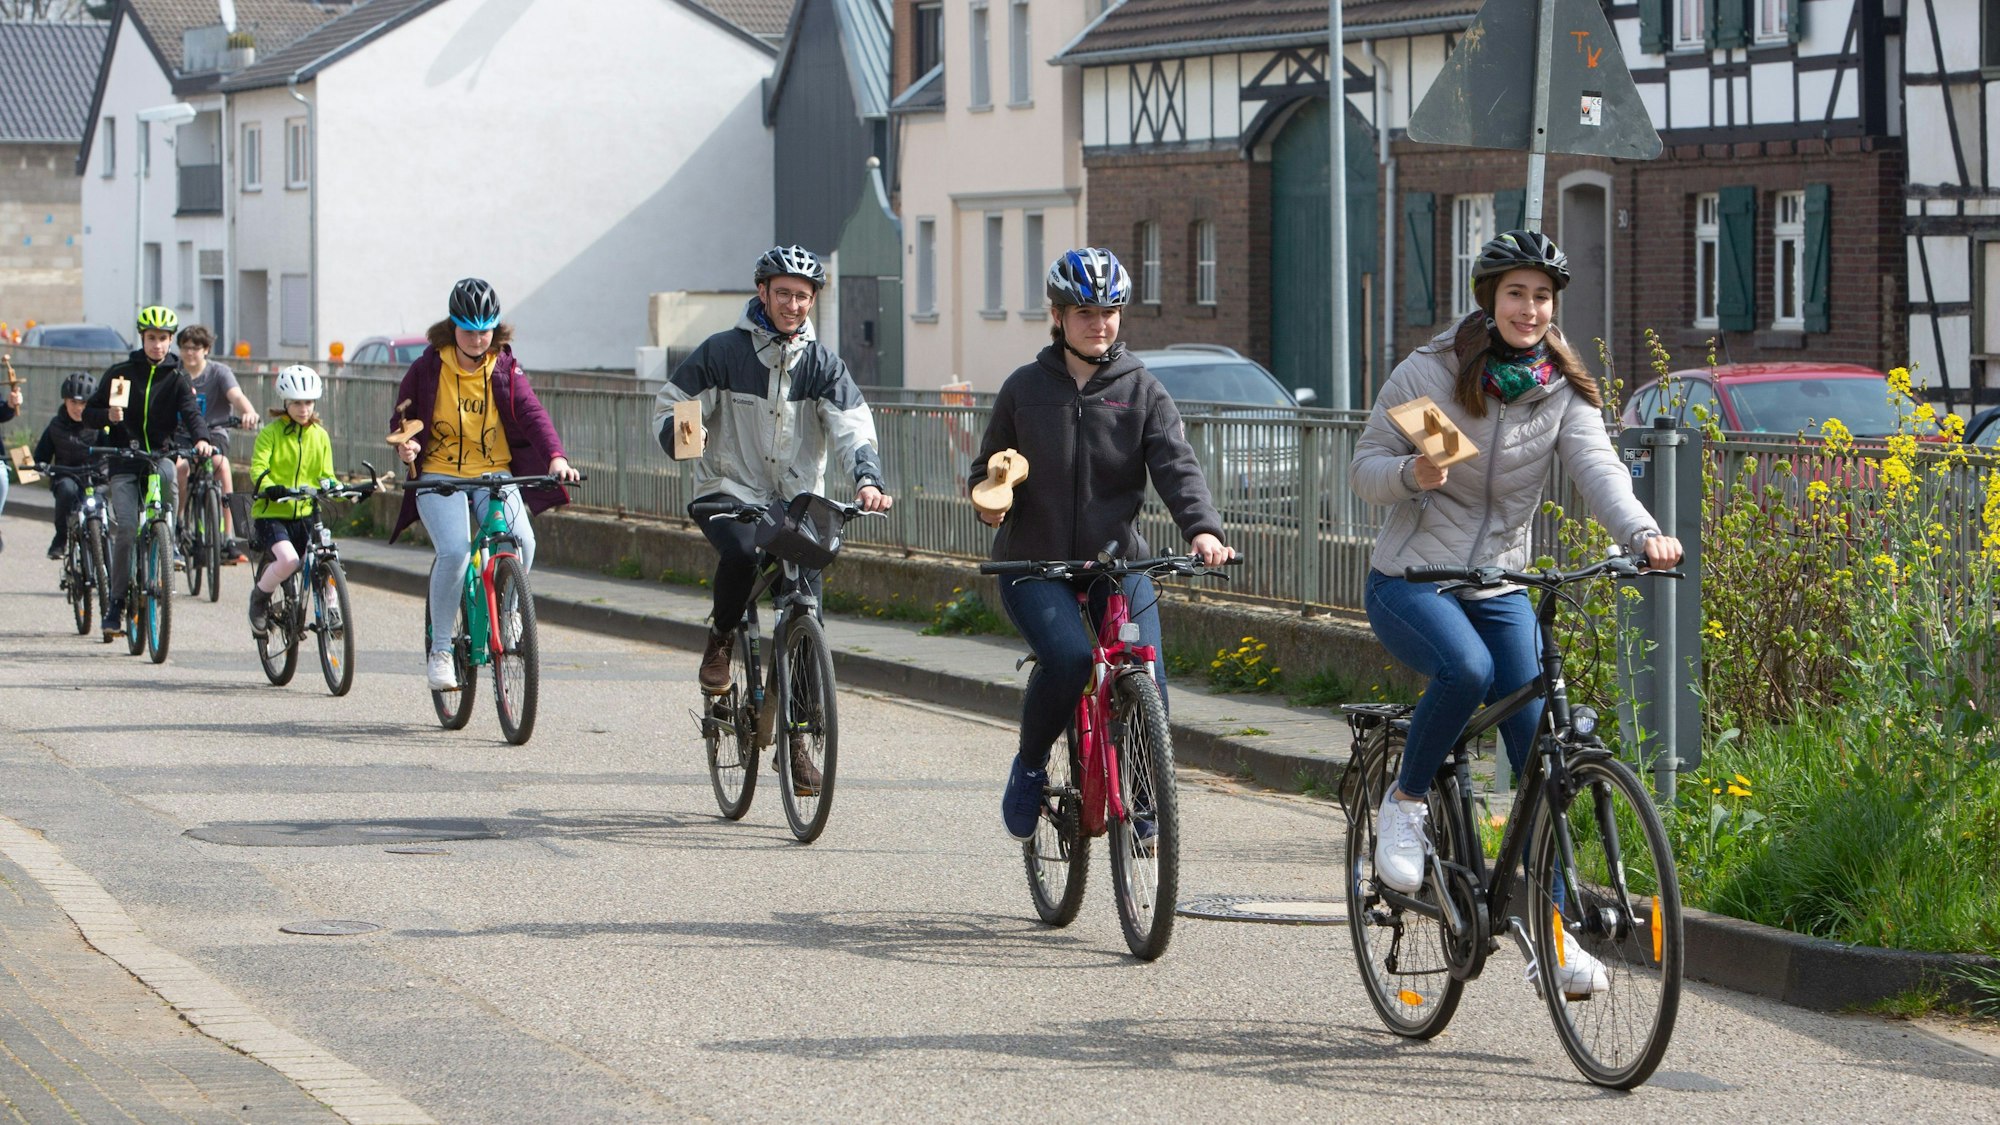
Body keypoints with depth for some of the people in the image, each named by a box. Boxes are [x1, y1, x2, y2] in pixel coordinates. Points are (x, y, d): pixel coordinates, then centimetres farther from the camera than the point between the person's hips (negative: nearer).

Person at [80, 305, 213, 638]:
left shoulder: (176, 378, 7)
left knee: (167, 474, -35)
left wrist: (201, 438, -30)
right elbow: (89, 413, 7)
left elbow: (190, 412, -9)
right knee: (126, 528, -16)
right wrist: (108, 416, -16)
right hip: (124, 460, -1)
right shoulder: (121, 373, 6)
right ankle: (117, 601, -4)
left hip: (160, 454, 1)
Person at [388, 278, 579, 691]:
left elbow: (531, 412, -11)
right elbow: (403, 415, 9)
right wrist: (406, 442, -15)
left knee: (522, 541, -25)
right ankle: (440, 652, -11)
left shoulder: (505, 369, 1)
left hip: (494, 474, 2)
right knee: (454, 552, -26)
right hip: (439, 476, -2)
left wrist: (555, 456, -28)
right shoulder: (428, 369, -2)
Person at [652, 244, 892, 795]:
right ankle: (721, 638, -6)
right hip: (729, 493, -2)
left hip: (798, 501, 2)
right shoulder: (723, 352, -2)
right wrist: (682, 438, -22)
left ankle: (795, 737, 7)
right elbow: (670, 405, 2)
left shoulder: (821, 363, 3)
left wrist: (867, 479, -29)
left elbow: (852, 425, -9)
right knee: (742, 550, -36)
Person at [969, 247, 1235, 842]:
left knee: (1147, 689, -12)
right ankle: (1029, 768, -2)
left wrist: (1203, 528, -27)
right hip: (1035, 563, -1)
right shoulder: (1026, 388, 5)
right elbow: (987, 466, 12)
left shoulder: (1142, 390, 4)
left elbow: (1176, 466, -9)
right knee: (1067, 657, -29)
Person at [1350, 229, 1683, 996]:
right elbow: (1364, 468, -3)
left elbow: (1597, 467, -14)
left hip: (1500, 590, 4)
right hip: (1410, 582, -4)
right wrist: (1411, 474, -26)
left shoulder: (1563, 392, 2)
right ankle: (1404, 805, -9)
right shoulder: (1427, 375, -6)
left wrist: (1642, 532, -34)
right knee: (1466, 670, -35)